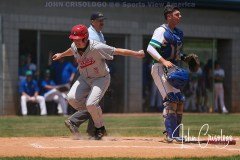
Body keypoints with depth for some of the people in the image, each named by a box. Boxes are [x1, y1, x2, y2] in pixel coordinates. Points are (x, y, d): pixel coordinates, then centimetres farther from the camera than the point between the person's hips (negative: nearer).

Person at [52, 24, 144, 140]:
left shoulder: (97, 48, -30)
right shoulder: (74, 47, -11)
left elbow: (118, 51, -23)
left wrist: (137, 54, -17)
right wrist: (61, 55, 36)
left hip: (101, 79, -6)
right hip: (84, 78, 6)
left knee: (91, 104, -24)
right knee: (71, 98, -17)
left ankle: (100, 129, 3)